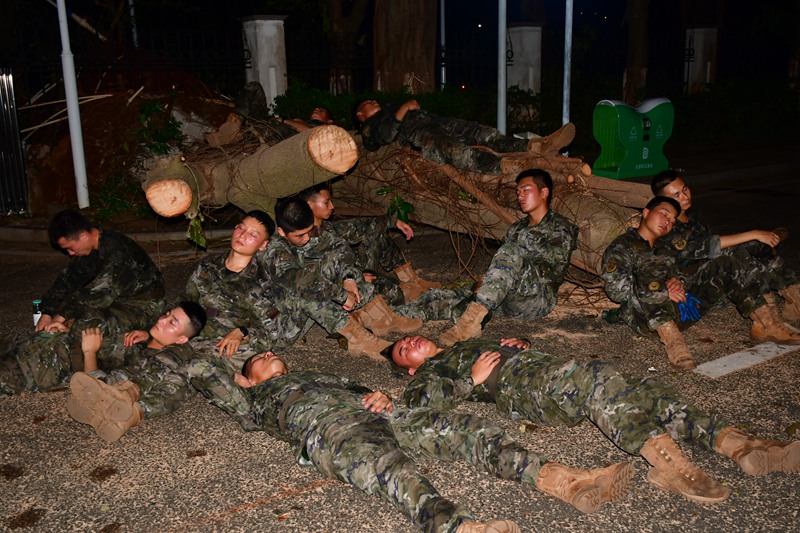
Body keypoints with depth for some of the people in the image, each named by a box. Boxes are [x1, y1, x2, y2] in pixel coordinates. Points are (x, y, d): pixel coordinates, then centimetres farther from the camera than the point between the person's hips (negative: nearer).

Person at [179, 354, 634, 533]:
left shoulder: (320, 375, 42)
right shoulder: (255, 399, 29)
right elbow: (200, 370, 25)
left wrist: (381, 399, 6)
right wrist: (241, 381, 42)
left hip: (369, 415, 6)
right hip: (323, 431, -6)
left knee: (465, 428, -16)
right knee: (391, 467, -38)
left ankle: (563, 481, -30)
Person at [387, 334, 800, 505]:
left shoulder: (469, 345, 39)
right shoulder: (426, 375, 18)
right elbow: (420, 402, -4)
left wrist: (519, 344, 17)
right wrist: (473, 380, -5)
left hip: (543, 367, 7)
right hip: (523, 389, -7)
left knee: (640, 391, -14)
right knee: (594, 376, -37)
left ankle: (741, 447, -25)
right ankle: (670, 464, -54)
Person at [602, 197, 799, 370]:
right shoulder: (622, 245, 6)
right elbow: (614, 288, -9)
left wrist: (677, 282, -4)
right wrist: (663, 291, -16)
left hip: (678, 310, 7)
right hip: (645, 318, -7)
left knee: (725, 264, 3)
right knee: (653, 265, -36)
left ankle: (766, 324, -4)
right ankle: (671, 339, -44)